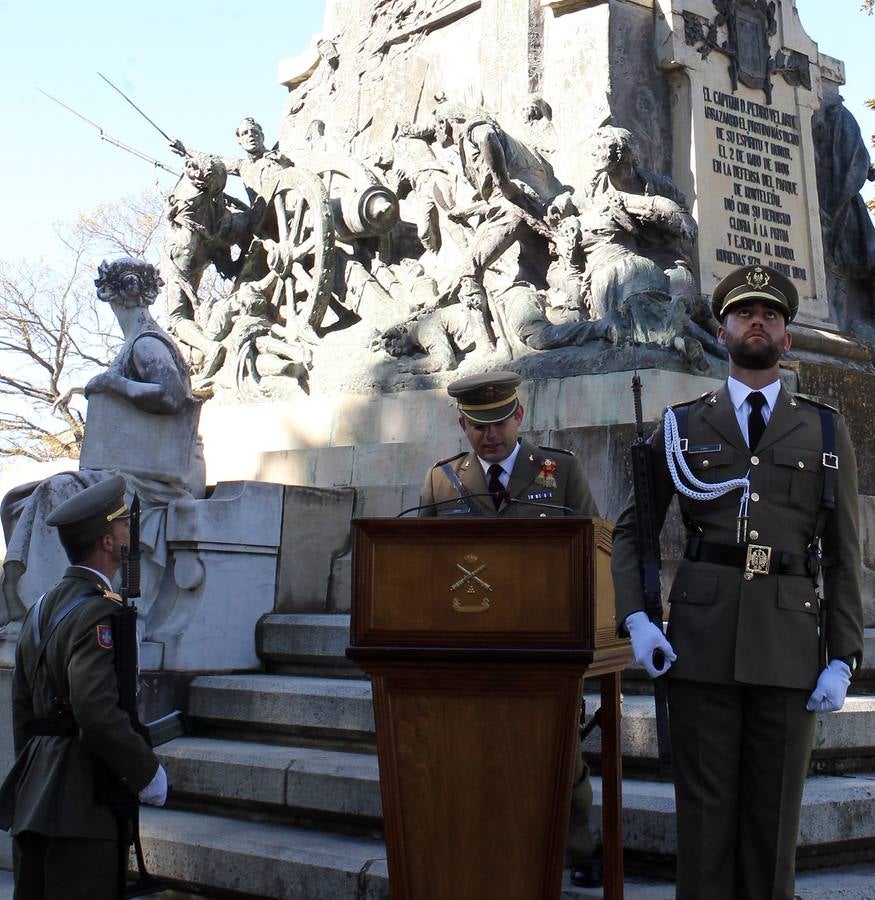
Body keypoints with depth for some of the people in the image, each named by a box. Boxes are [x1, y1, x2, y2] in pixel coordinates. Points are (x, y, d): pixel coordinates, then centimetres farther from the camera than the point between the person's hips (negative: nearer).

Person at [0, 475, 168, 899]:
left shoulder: (41, 609, 12)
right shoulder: (98, 612, -16)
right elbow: (98, 712, -25)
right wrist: (148, 774, -13)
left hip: (35, 797, 9)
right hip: (83, 804, -9)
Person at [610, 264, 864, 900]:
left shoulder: (827, 432, 11)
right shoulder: (682, 426, 11)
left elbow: (844, 556, 8)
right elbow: (631, 530, 10)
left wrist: (843, 659, 0)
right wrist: (636, 619, -6)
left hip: (790, 647, 0)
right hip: (701, 640, 0)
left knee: (774, 815, 6)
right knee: (706, 812, 4)